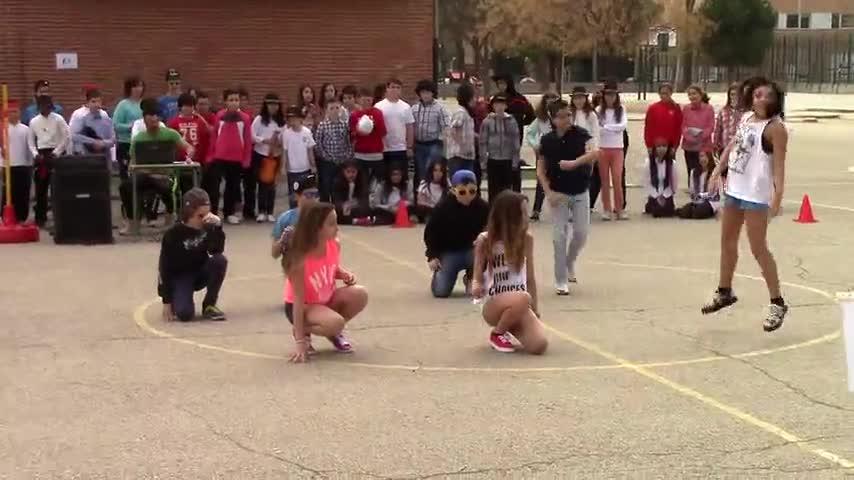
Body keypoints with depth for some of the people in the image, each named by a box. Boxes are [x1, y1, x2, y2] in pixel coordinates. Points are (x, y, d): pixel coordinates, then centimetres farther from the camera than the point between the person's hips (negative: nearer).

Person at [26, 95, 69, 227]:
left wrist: (56, 152, -10)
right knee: (40, 187, 2)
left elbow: (67, 137, -5)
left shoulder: (58, 119, -3)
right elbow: (30, 141, 12)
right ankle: (40, 217, 9)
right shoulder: (34, 121, 6)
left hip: (55, 154, -3)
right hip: (40, 155, 3)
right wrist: (35, 154, -4)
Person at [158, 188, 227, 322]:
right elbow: (165, 267, -15)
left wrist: (217, 226, -36)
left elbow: (216, 250, -24)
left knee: (220, 260, -27)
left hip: (200, 272, 4)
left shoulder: (207, 227, -10)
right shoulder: (173, 234, -19)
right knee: (185, 313, -29)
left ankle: (209, 306, -11)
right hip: (179, 277, -4)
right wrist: (166, 301, -17)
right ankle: (177, 299, 11)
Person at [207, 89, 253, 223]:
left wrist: (246, 159, -1)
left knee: (233, 185, 9)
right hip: (219, 156, 0)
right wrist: (210, 155, 4)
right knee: (214, 184, -2)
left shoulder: (245, 118, -1)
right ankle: (213, 212, 3)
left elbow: (248, 140, 1)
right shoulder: (219, 116, 2)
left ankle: (229, 212, 19)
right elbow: (213, 136, 5)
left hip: (237, 158, 0)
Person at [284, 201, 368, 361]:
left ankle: (334, 332, 3)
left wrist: (344, 274, -15)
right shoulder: (299, 259, -31)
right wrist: (300, 341, -30)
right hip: (301, 306, -6)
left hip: (327, 299, 6)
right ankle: (302, 332, -2)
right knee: (335, 322, -34)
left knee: (360, 294, -21)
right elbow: (298, 300, -28)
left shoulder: (334, 244, -14)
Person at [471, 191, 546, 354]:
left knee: (539, 346, -22)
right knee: (522, 298, -38)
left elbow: (530, 277, 10)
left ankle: (510, 326, 12)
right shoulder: (485, 240, -8)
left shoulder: (527, 238, 1)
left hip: (520, 305, 4)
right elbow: (478, 278, -3)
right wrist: (476, 287, -26)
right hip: (493, 305, -4)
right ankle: (497, 333, -7)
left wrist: (534, 309, 12)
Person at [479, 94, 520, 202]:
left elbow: (516, 142, 4)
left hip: (507, 160, 1)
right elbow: (482, 142, 0)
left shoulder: (511, 121, 1)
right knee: (493, 189, 5)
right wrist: (483, 160, -3)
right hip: (492, 160, -1)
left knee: (507, 188, 5)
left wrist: (515, 160, 0)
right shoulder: (487, 122, -2)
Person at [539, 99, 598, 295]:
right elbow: (541, 169, -1)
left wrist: (573, 163, -34)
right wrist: (549, 192, -12)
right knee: (560, 236, -3)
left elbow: (594, 153, -24)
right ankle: (561, 281, 5)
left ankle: (569, 263, 33)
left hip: (581, 192, 1)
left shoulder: (581, 134, -8)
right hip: (559, 193, -1)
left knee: (582, 233, 3)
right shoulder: (547, 140, -5)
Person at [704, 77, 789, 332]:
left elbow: (779, 166, -19)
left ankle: (777, 303, 4)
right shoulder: (746, 117, 8)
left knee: (758, 249, -6)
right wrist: (717, 171, 15)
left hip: (756, 194, -8)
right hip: (734, 188, 8)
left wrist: (778, 197, -27)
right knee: (727, 242, 18)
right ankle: (724, 292, 35)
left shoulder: (775, 128, -15)